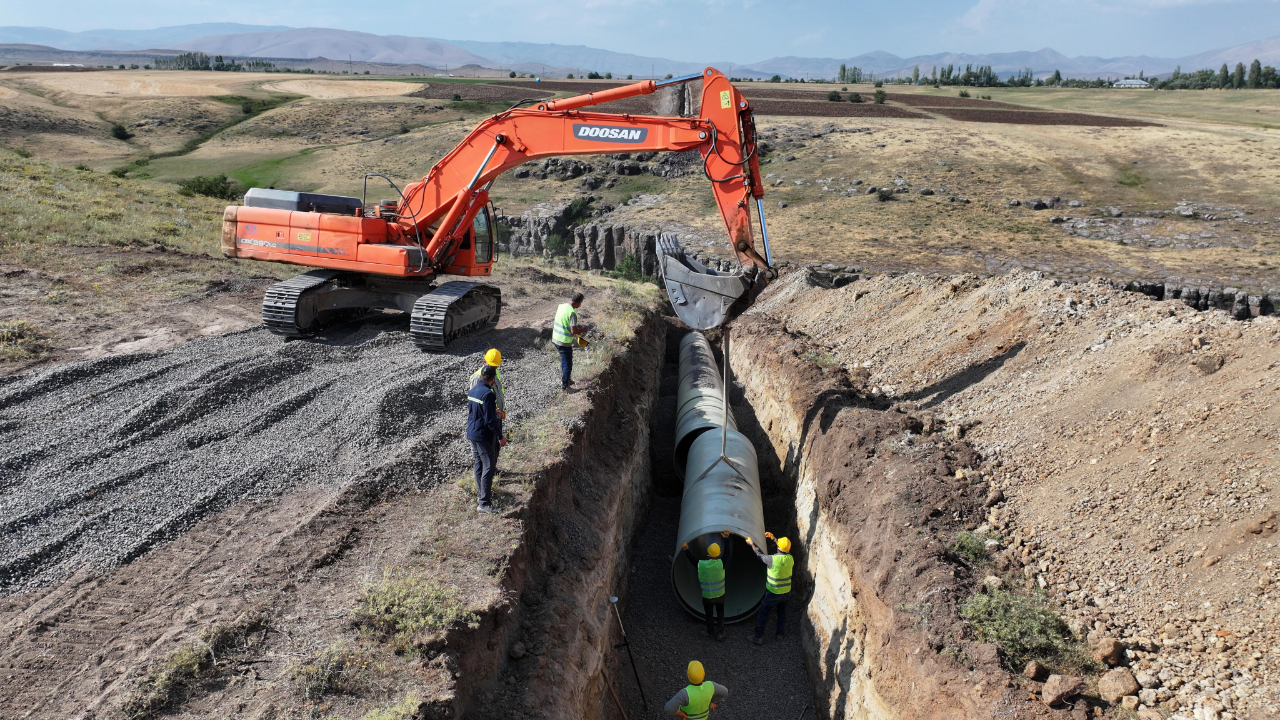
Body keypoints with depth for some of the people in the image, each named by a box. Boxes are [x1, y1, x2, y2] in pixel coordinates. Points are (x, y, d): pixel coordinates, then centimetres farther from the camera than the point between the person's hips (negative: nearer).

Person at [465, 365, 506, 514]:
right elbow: (490, 420, -22)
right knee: (489, 467, -5)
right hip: (483, 435, -9)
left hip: (472, 433, 9)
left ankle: (481, 493, 34)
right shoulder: (488, 394, -21)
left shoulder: (472, 391, 6)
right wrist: (500, 437, -15)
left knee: (479, 464, 21)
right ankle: (484, 503, -5)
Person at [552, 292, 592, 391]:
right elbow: (573, 331, -25)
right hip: (564, 342, -9)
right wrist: (584, 329, -8)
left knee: (564, 361, 27)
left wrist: (577, 326, 15)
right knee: (568, 365, 7)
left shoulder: (561, 306, 3)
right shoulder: (572, 312, -23)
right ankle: (564, 386, 17)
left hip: (555, 338, 9)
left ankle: (565, 379, 42)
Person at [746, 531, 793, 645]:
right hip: (786, 592, 4)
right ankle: (780, 633, 40)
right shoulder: (790, 559, -13)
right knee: (782, 612, 25)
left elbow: (760, 555, -10)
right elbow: (785, 552, 10)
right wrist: (775, 539, 18)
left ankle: (759, 637, 17)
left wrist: (751, 543, 4)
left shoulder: (772, 559, -27)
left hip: (773, 593, -4)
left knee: (763, 613, 11)